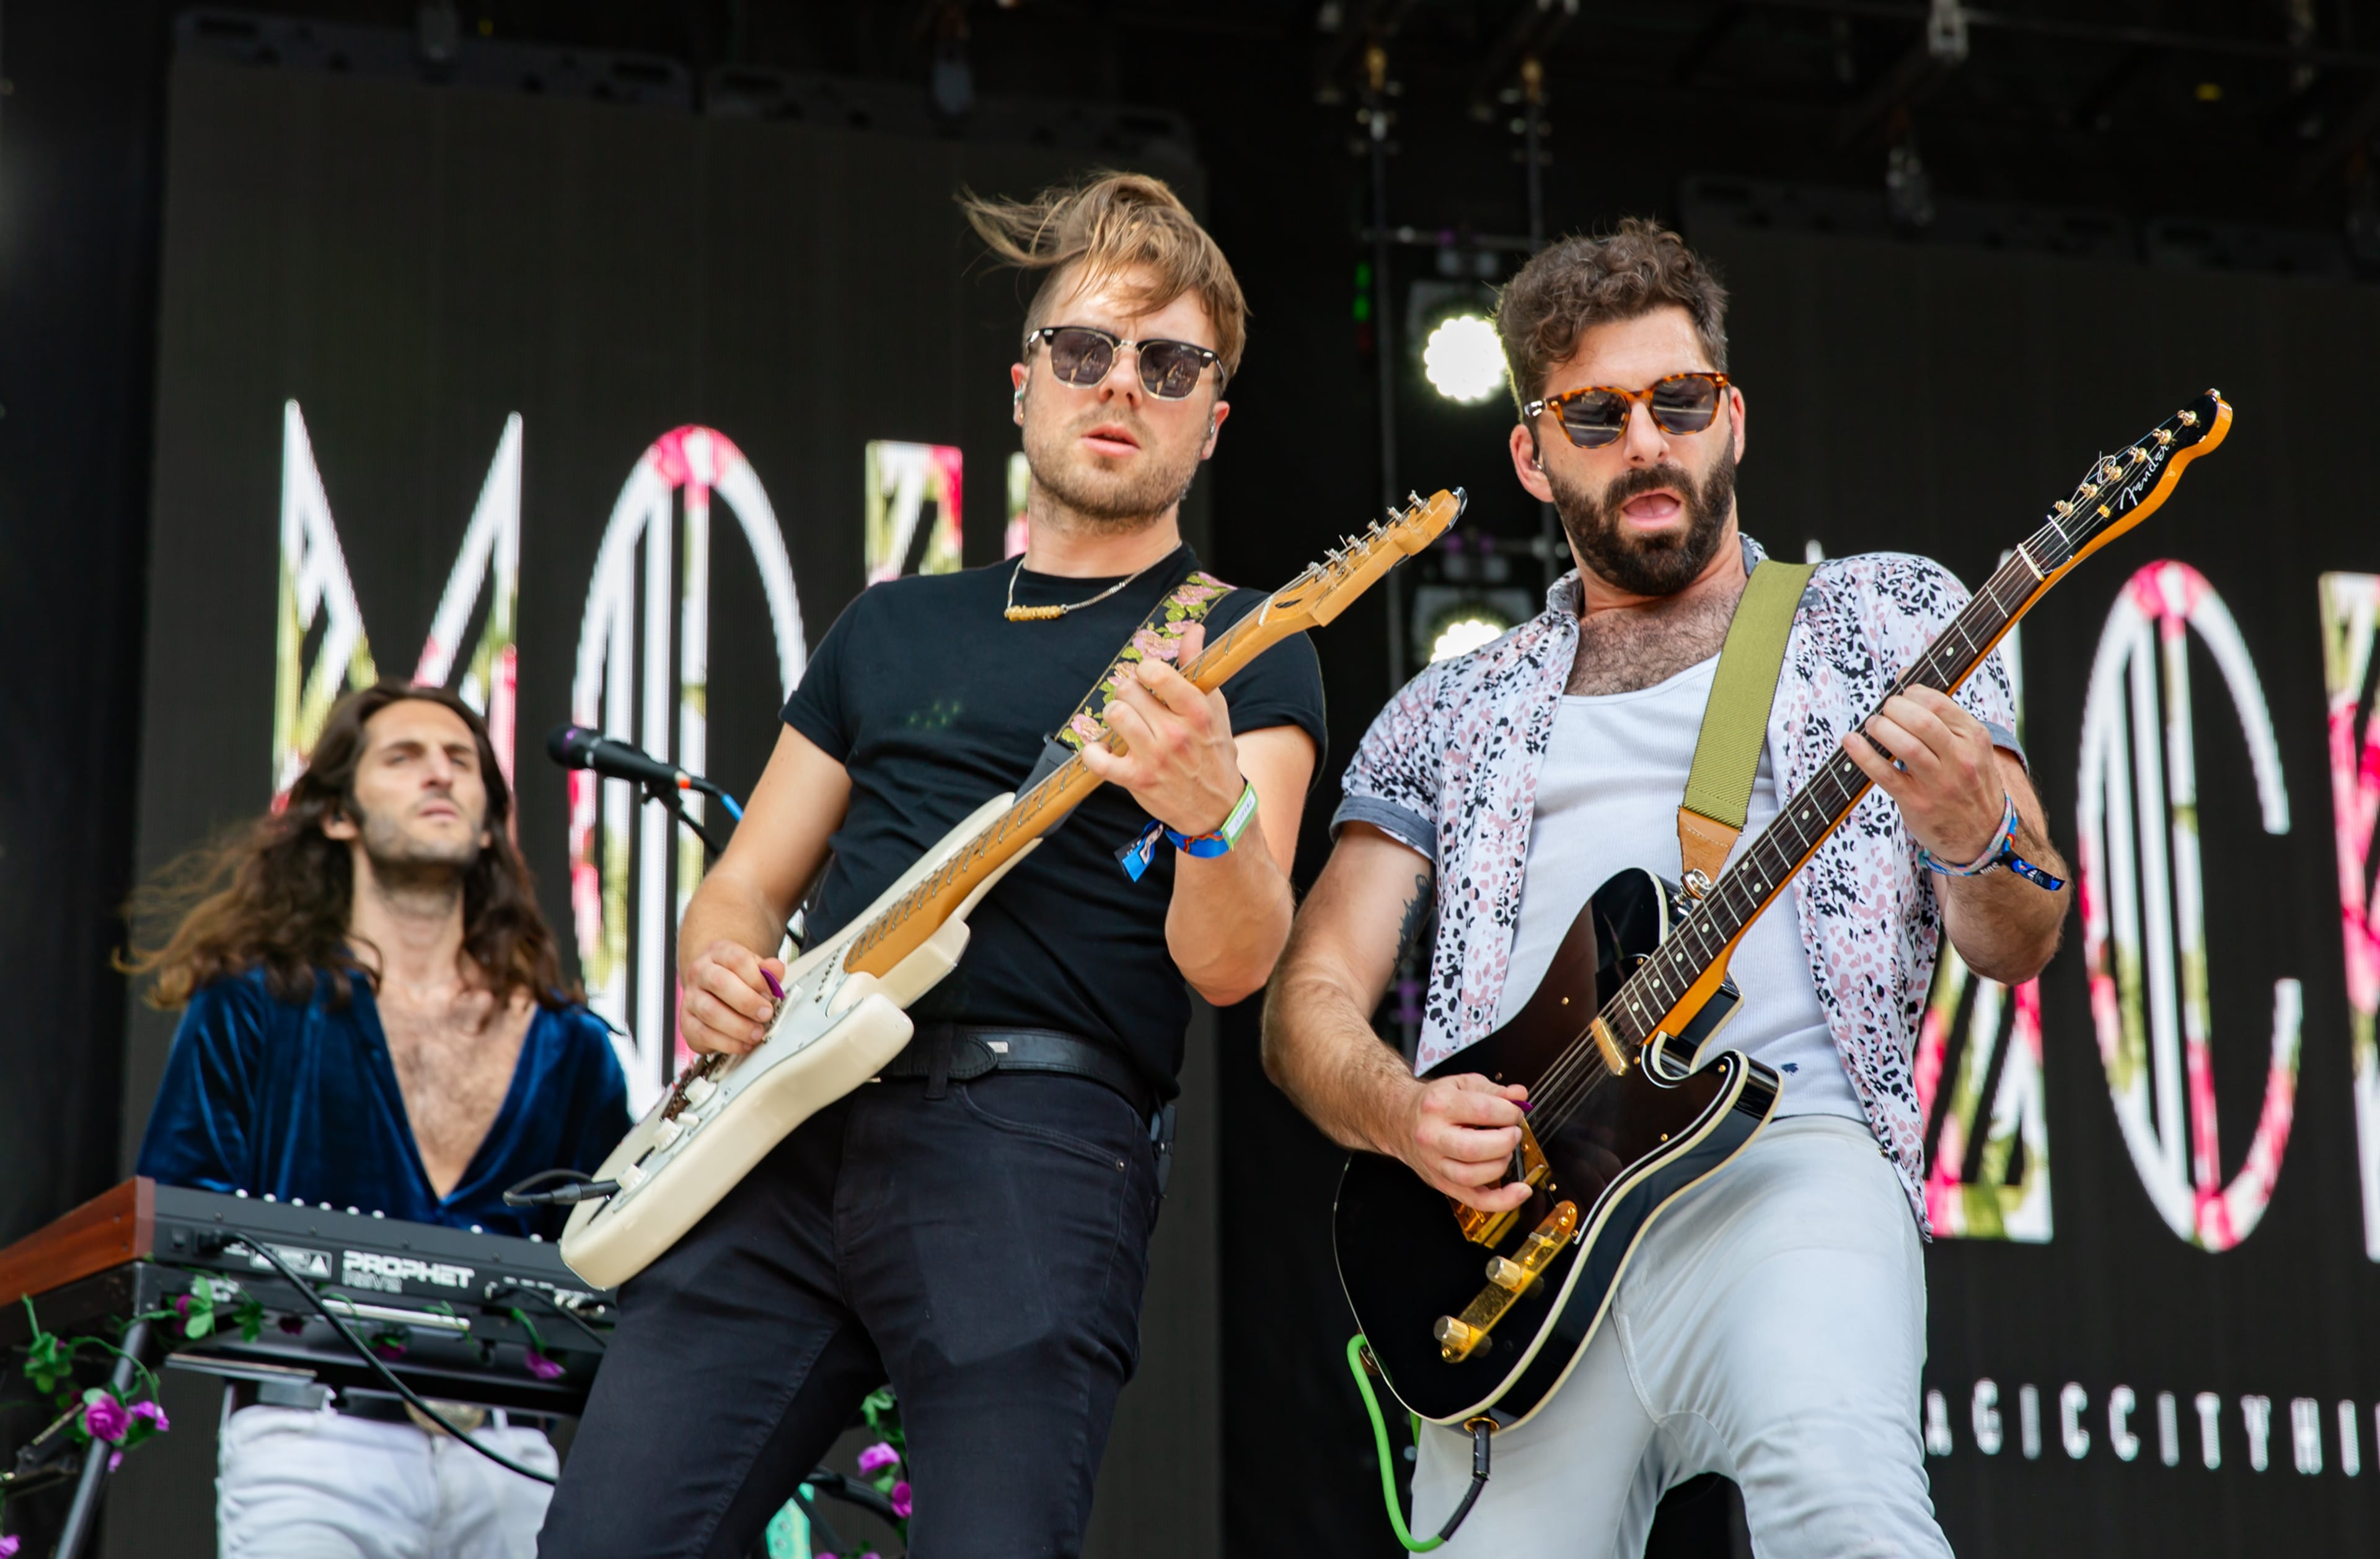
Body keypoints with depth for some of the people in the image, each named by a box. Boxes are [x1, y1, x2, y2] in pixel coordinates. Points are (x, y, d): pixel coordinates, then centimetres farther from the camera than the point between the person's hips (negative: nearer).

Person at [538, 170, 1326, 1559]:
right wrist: (715, 970, 1)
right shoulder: (894, 627, 24)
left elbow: (1230, 967, -6)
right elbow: (747, 883, 25)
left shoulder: (1239, 649, 8)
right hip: (791, 1130, 4)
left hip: (1032, 1142, -4)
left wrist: (1212, 813, -28)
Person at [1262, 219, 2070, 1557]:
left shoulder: (1888, 618, 18)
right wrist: (1402, 1115, -5)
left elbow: (2017, 947, 10)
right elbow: (1310, 1005, 18)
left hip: (1785, 1147, -3)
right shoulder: (1453, 717, 23)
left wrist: (1973, 832, -14)